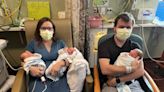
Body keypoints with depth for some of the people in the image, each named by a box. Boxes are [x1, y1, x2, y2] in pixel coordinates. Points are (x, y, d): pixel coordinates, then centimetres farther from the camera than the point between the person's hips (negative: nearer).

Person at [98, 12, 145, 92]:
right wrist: (130, 68, -12)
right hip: (109, 85, -2)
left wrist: (117, 80, -15)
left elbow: (140, 71, -5)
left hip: (131, 84, 3)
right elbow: (105, 70, -15)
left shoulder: (135, 46, 5)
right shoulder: (104, 46, -3)